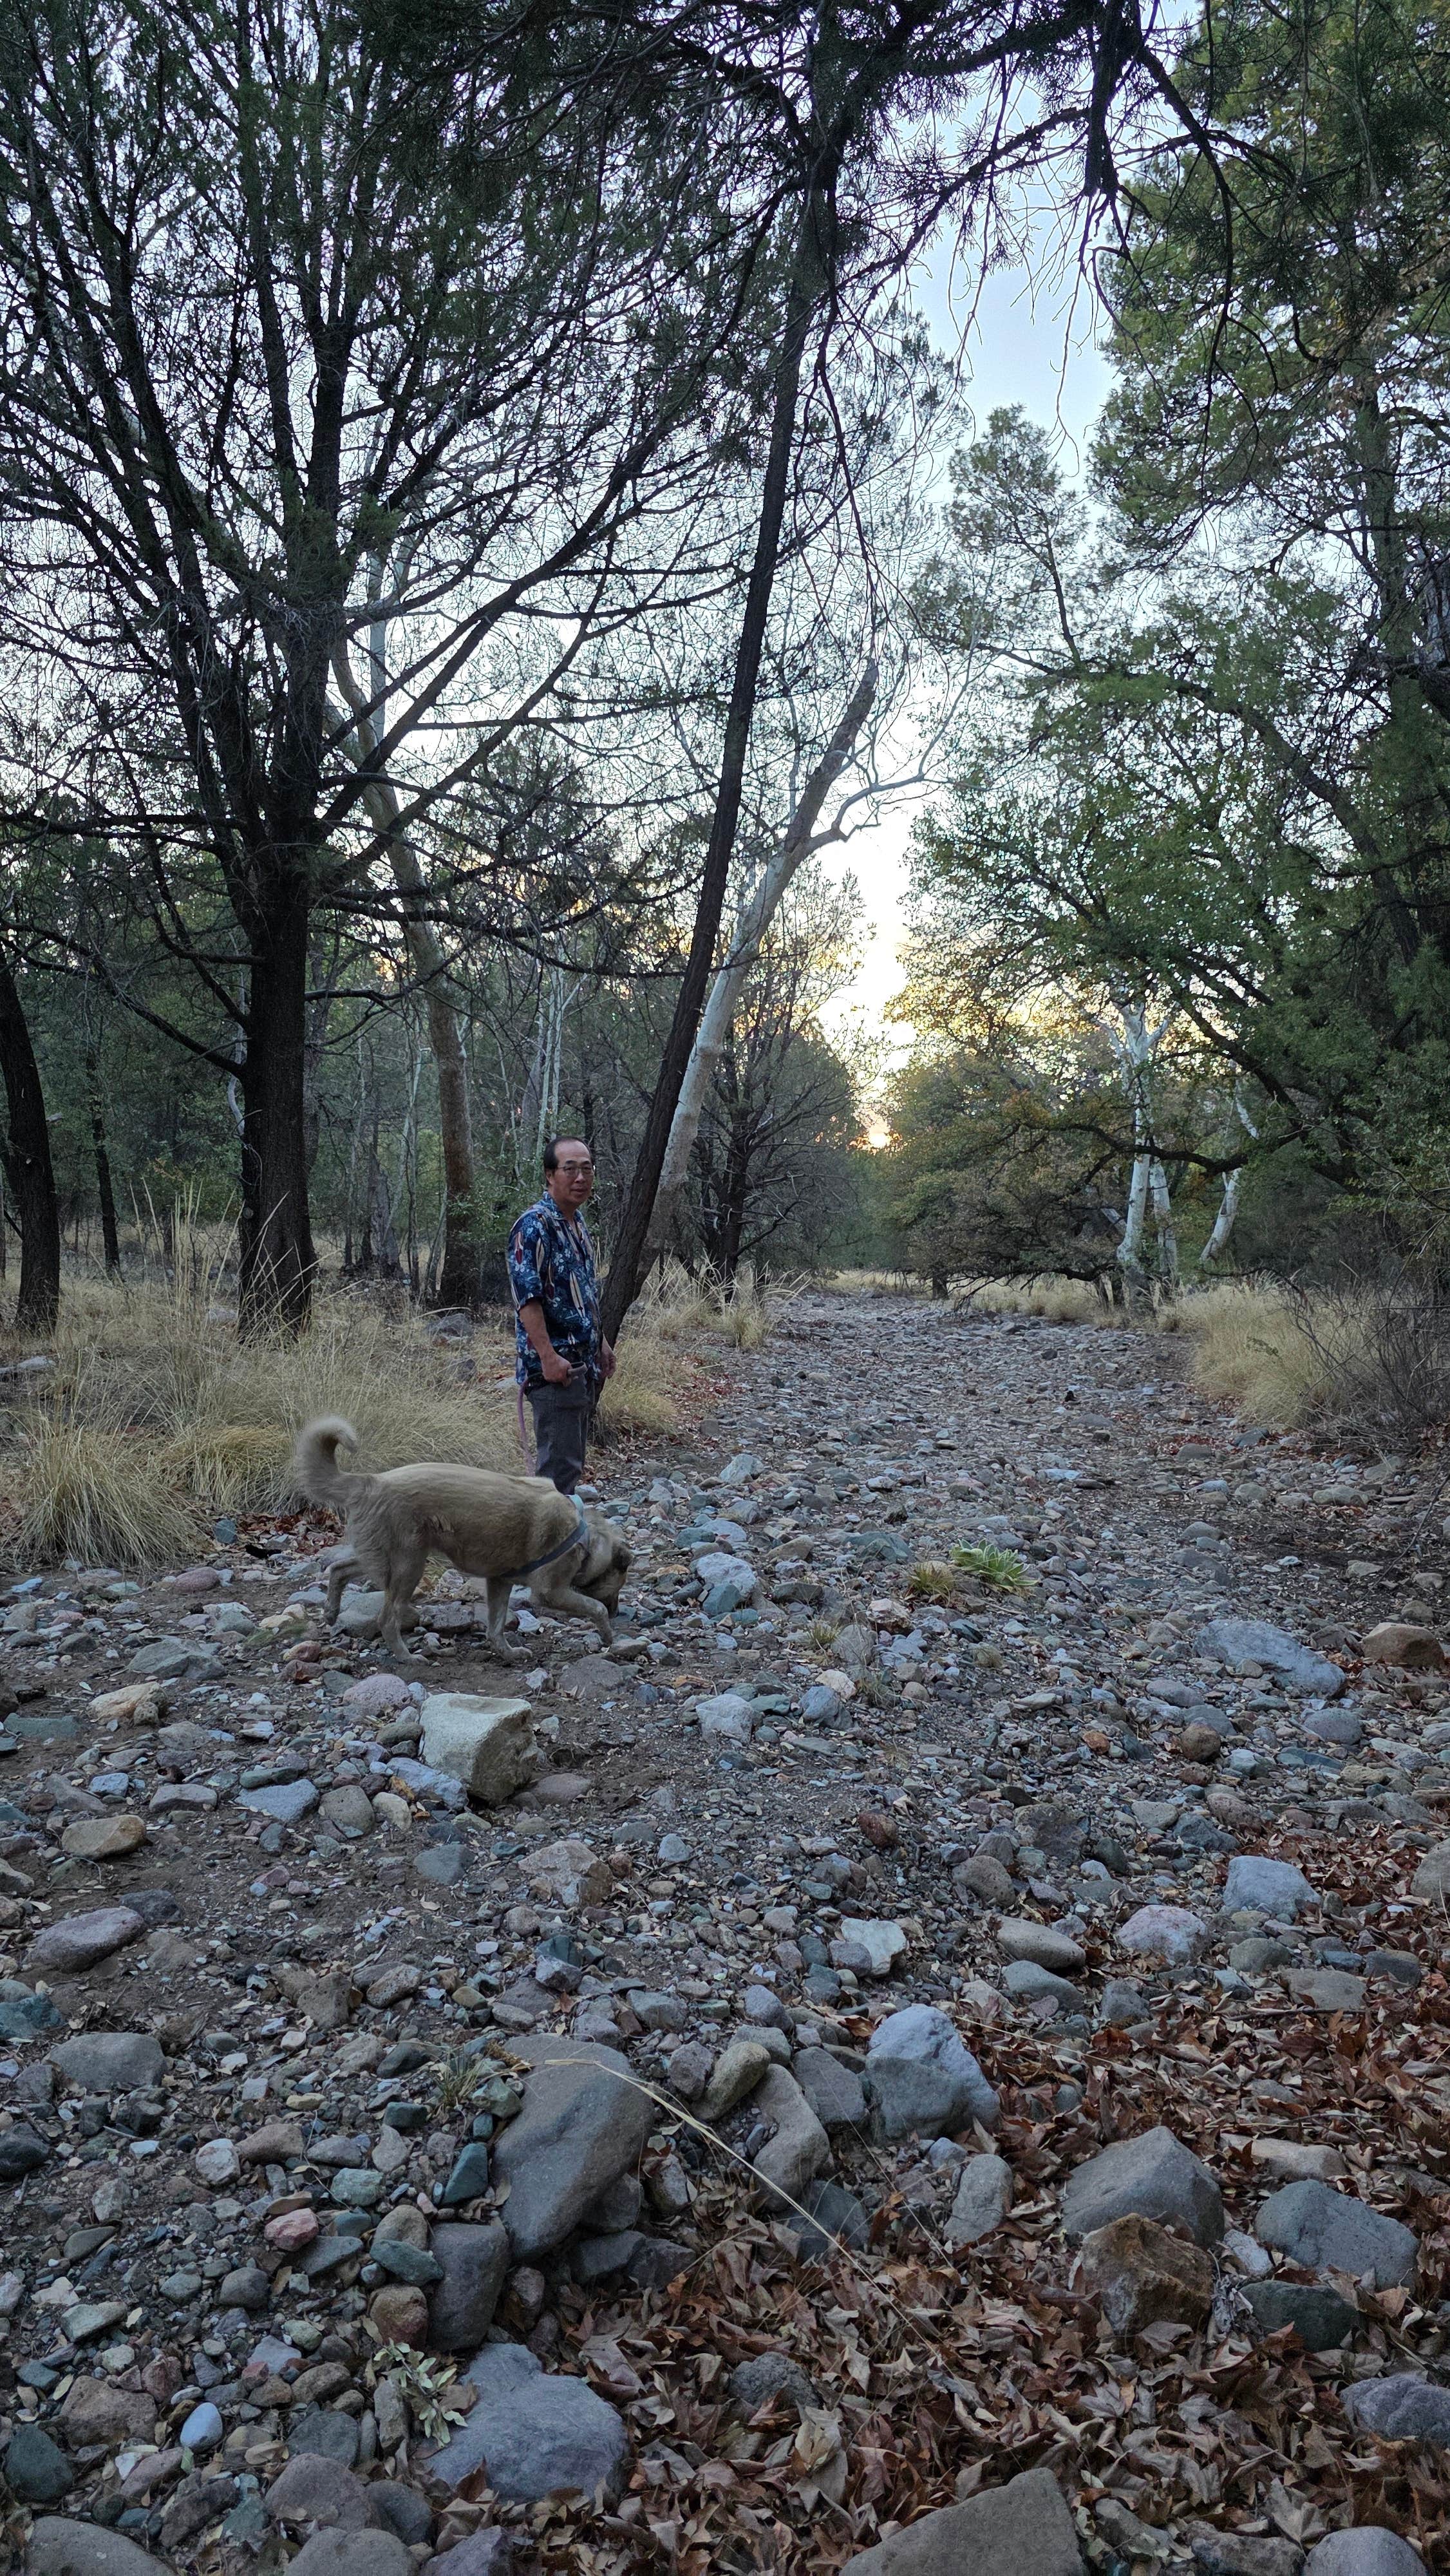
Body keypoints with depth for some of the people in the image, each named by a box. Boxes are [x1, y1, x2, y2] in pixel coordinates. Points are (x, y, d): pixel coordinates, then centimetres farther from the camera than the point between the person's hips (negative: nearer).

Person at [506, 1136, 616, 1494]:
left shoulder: (577, 1222, 14)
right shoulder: (534, 1226, -15)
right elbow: (527, 1297, -21)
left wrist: (600, 1344, 22)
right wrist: (549, 1357, -25)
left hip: (585, 1365, 10)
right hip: (556, 1367, -9)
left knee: (571, 1462, 16)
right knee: (559, 1465, -7)